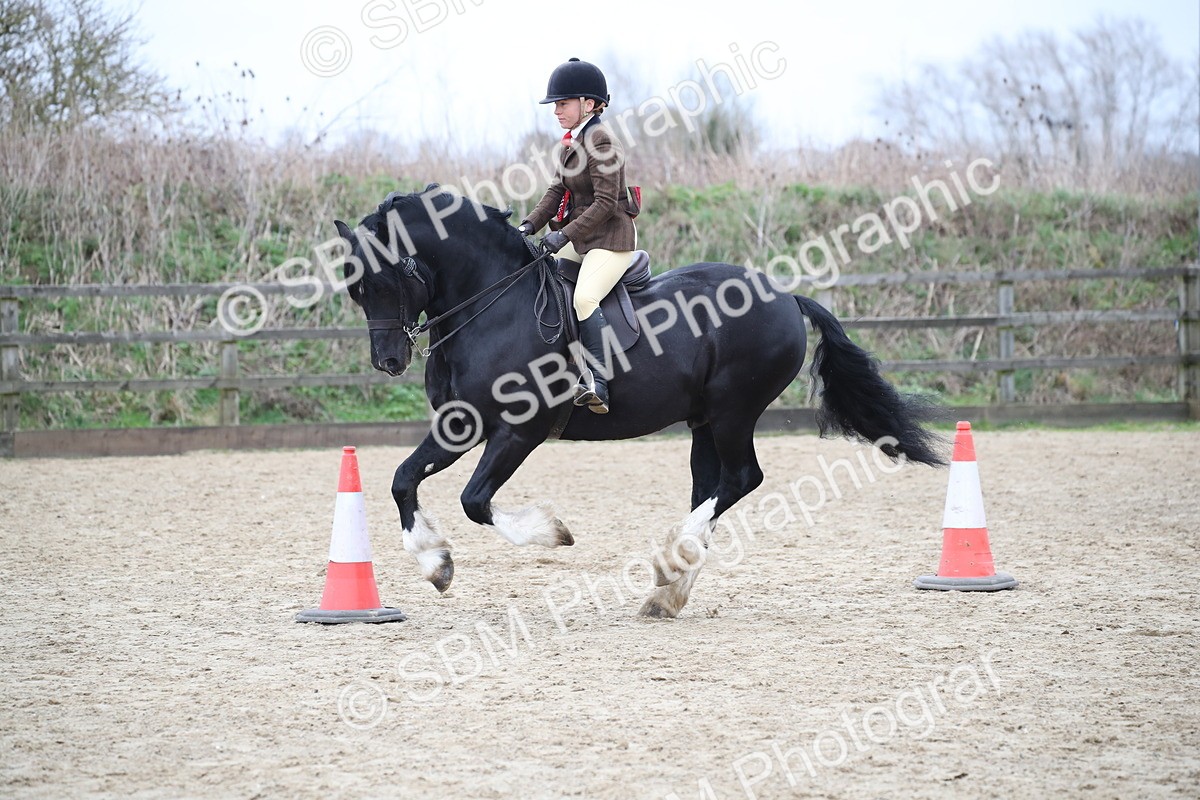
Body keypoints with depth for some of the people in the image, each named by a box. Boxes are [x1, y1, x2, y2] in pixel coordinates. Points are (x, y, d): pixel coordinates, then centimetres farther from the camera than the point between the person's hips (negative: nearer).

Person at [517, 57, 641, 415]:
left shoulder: (601, 142, -16)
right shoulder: (571, 143, 13)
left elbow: (605, 203, -21)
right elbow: (557, 191, 14)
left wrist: (565, 235, -24)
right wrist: (530, 225, -2)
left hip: (612, 239, -10)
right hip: (580, 239, 11)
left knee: (585, 297, -29)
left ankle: (597, 385, -32)